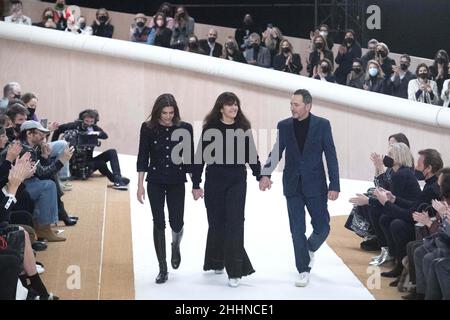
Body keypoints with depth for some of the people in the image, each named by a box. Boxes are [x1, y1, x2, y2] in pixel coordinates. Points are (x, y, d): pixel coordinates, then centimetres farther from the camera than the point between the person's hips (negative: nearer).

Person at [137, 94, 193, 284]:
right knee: (158, 224, 0)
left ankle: (176, 246, 38)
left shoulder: (185, 128, -4)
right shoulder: (148, 128, -5)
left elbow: (189, 157, 2)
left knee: (176, 223, 1)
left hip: (177, 182, 0)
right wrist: (140, 185, -3)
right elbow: (142, 157, -1)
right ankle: (163, 269, 8)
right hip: (155, 182, 0)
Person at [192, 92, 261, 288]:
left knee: (234, 224, -6)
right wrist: (196, 184, -3)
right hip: (214, 182, 0)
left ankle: (235, 271, -5)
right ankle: (216, 262, 30)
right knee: (216, 222, 9)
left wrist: (260, 176, 9)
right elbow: (201, 156, -1)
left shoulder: (243, 128, 3)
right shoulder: (210, 128, -3)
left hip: (237, 182, 1)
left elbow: (251, 154, 12)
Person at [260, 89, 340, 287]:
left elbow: (331, 156, -4)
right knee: (297, 230, 3)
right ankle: (304, 271, 14)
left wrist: (334, 185, -9)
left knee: (322, 227, 4)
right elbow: (276, 153, 4)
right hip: (293, 186, 1)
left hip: (315, 185, -1)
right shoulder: (284, 126, 2)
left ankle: (310, 248, 36)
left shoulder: (322, 125, -4)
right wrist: (265, 174, -13)